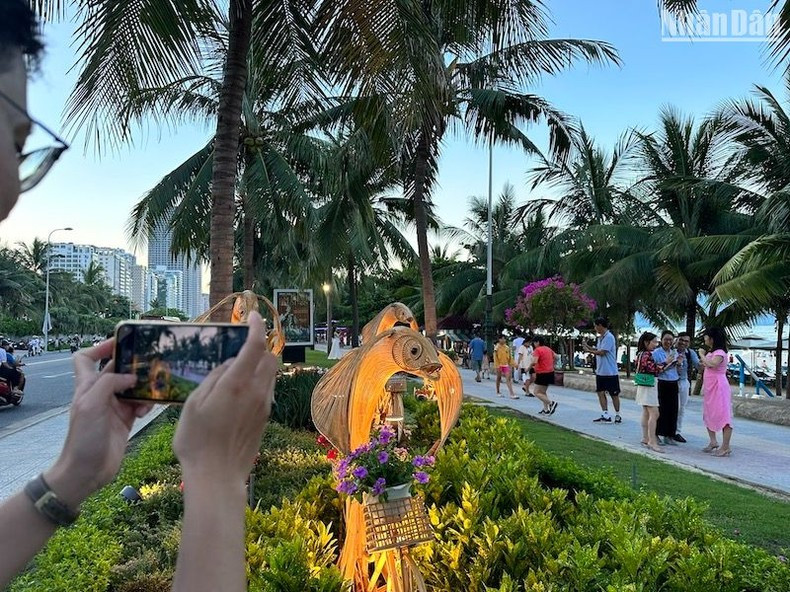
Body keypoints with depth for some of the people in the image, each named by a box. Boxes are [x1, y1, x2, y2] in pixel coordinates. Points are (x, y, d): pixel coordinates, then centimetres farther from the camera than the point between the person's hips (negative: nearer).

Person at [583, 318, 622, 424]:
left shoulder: (609, 337, -17)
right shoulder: (600, 338, 12)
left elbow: (602, 352, -21)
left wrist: (589, 351, -9)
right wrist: (589, 347, 3)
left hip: (610, 372, -9)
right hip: (600, 371, 9)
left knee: (614, 394, 4)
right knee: (601, 392, 6)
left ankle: (617, 416, 15)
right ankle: (605, 416, 11)